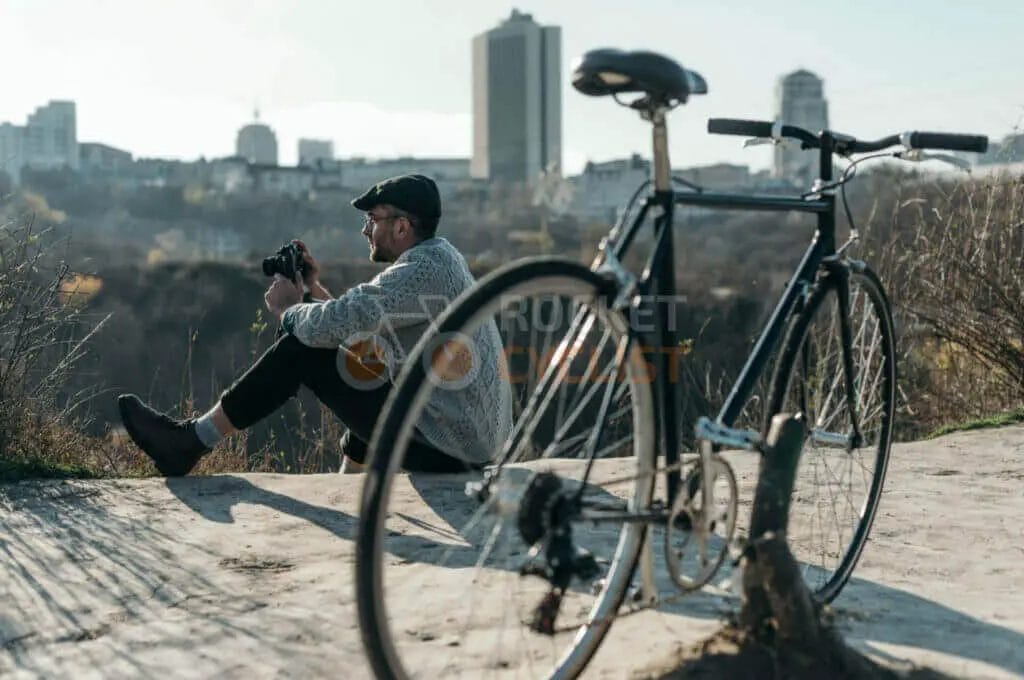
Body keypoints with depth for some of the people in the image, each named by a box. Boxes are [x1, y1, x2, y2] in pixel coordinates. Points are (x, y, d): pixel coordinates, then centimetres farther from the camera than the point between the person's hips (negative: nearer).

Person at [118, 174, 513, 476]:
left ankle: (190, 442, 4)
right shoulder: (441, 259, 16)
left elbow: (336, 324, -21)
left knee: (300, 350, -6)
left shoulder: (424, 268, -15)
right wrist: (315, 289, 12)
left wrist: (287, 308, -1)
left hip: (447, 447, -10)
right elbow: (359, 325, 21)